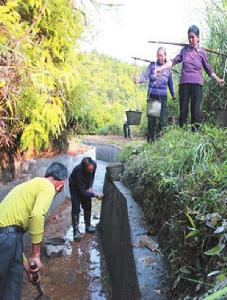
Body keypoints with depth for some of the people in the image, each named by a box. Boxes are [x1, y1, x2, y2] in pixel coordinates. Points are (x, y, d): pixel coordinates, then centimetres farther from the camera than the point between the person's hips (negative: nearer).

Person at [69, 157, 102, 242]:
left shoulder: (94, 164, -29)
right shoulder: (79, 171, -43)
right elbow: (82, 192, -36)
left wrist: (90, 187, -13)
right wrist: (95, 194, -40)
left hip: (86, 185, 5)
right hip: (75, 187, -5)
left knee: (87, 206, 9)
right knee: (76, 208, -9)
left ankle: (88, 225, 24)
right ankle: (76, 230, -2)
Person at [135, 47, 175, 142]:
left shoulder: (168, 68, 7)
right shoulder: (152, 65, 2)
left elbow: (170, 83, 17)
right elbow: (145, 76, -10)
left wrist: (173, 94, 27)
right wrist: (139, 80, -32)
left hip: (163, 97, 2)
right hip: (152, 96, -1)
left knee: (162, 119, 1)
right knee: (151, 119, -1)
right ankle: (150, 140, 8)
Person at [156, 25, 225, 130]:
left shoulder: (202, 52, 7)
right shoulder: (184, 49, 11)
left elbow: (208, 69, 13)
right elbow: (174, 61, 5)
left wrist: (218, 79, 7)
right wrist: (161, 68, -7)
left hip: (197, 84, -1)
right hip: (184, 83, 1)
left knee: (196, 111, -5)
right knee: (183, 110, 2)